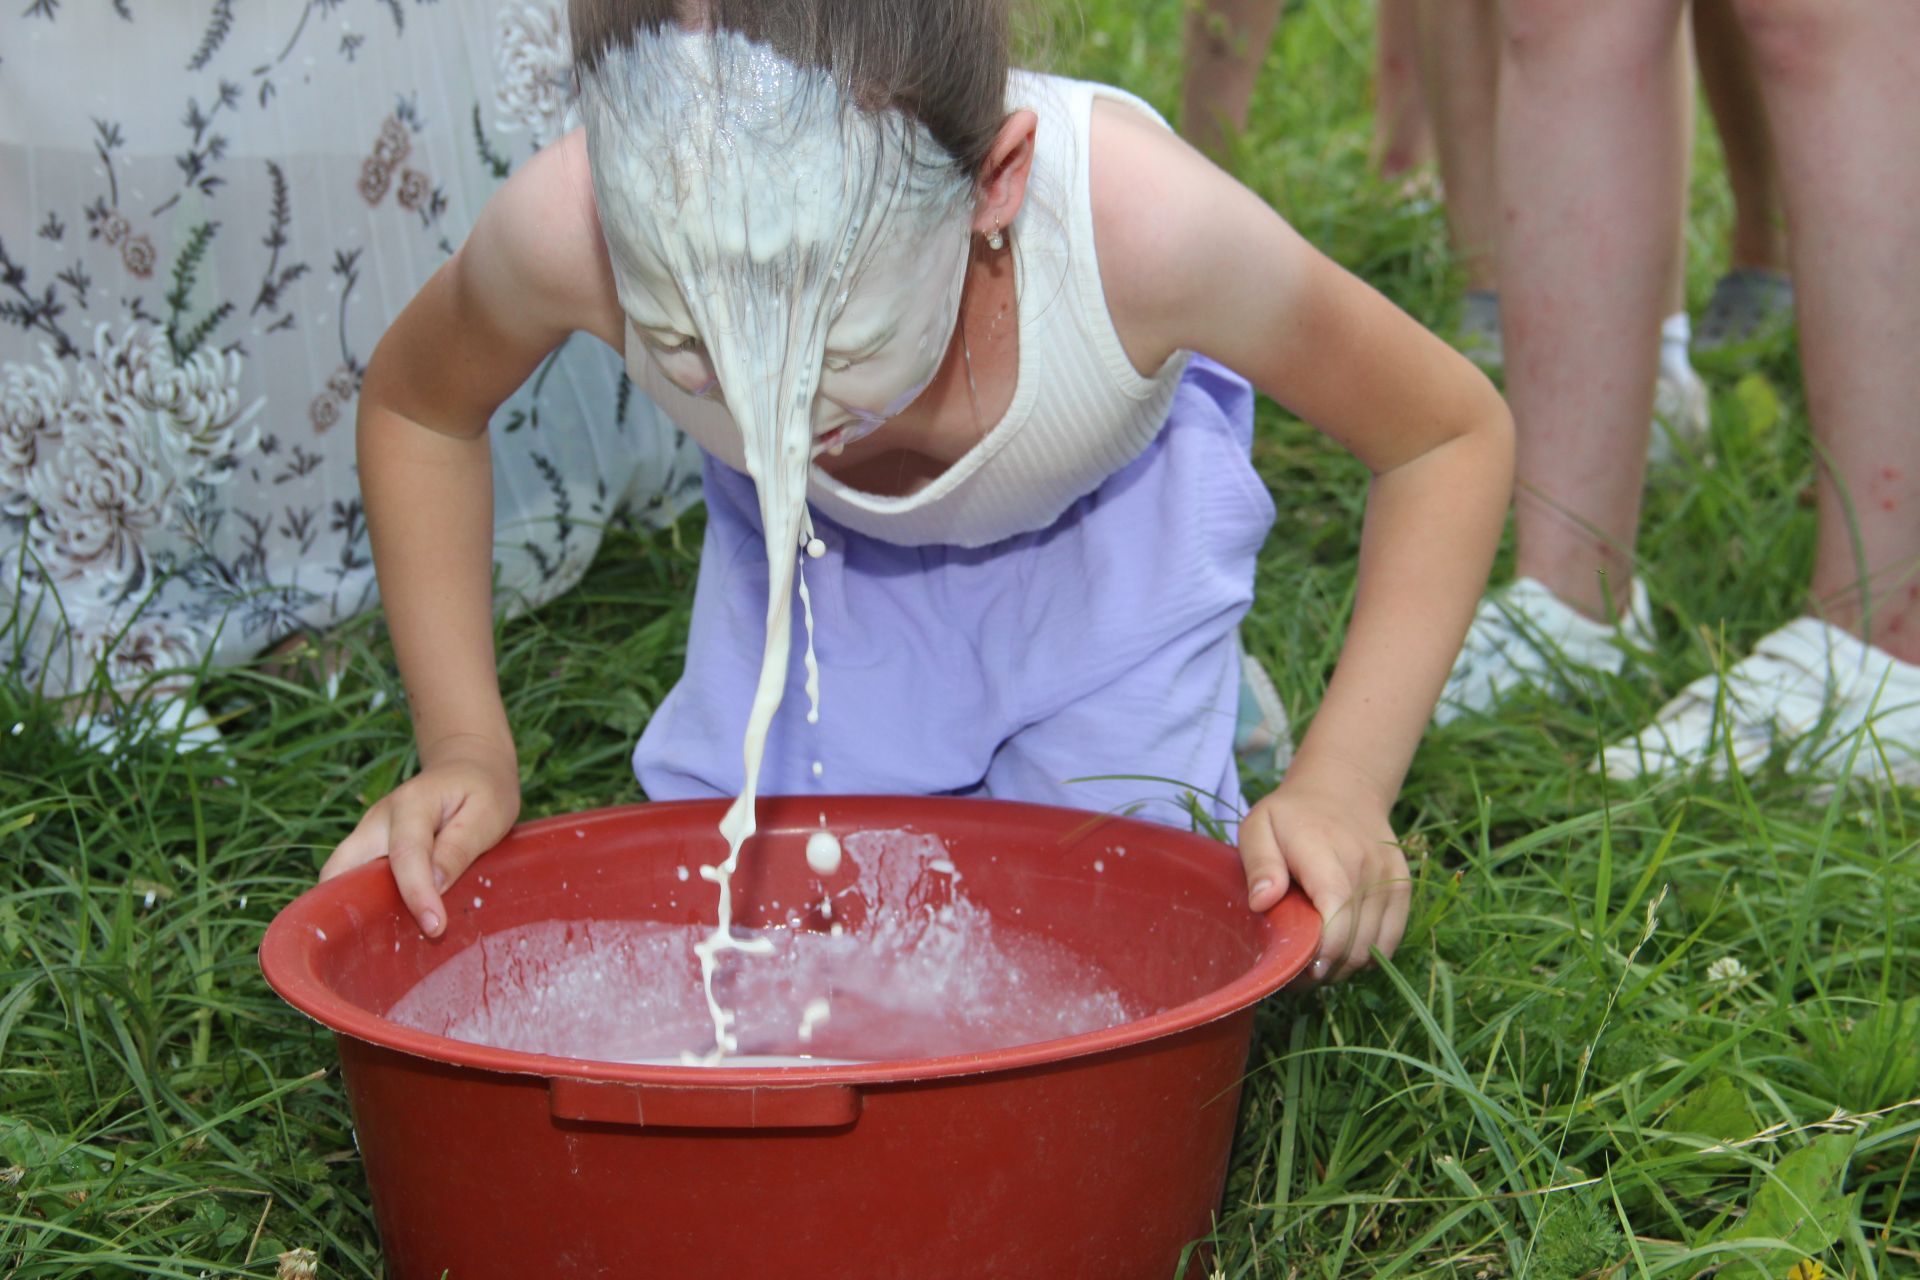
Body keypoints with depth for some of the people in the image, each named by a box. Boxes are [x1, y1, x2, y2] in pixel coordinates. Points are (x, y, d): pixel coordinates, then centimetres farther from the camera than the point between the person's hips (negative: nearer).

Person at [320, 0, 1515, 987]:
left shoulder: (1139, 222, -45)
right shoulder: (569, 227, -40)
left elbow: (1453, 433, -24)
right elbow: (417, 408, -12)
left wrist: (1344, 786, -32)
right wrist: (468, 748, -18)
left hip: (1105, 524, -1)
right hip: (807, 547, 2)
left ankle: (1198, 698, 24)